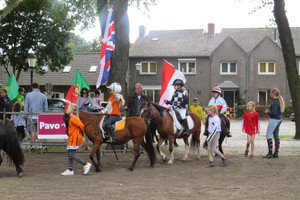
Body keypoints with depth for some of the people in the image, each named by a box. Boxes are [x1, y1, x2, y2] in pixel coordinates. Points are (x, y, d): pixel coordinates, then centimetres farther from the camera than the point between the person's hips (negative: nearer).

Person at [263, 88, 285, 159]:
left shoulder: (275, 102, -18)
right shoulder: (279, 101, 13)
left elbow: (274, 112, -24)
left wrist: (268, 112, -8)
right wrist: (269, 111, 11)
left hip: (274, 120, -10)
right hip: (279, 119, 10)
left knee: (268, 136, -6)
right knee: (276, 136, 12)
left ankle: (270, 153, -7)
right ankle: (276, 153, 15)